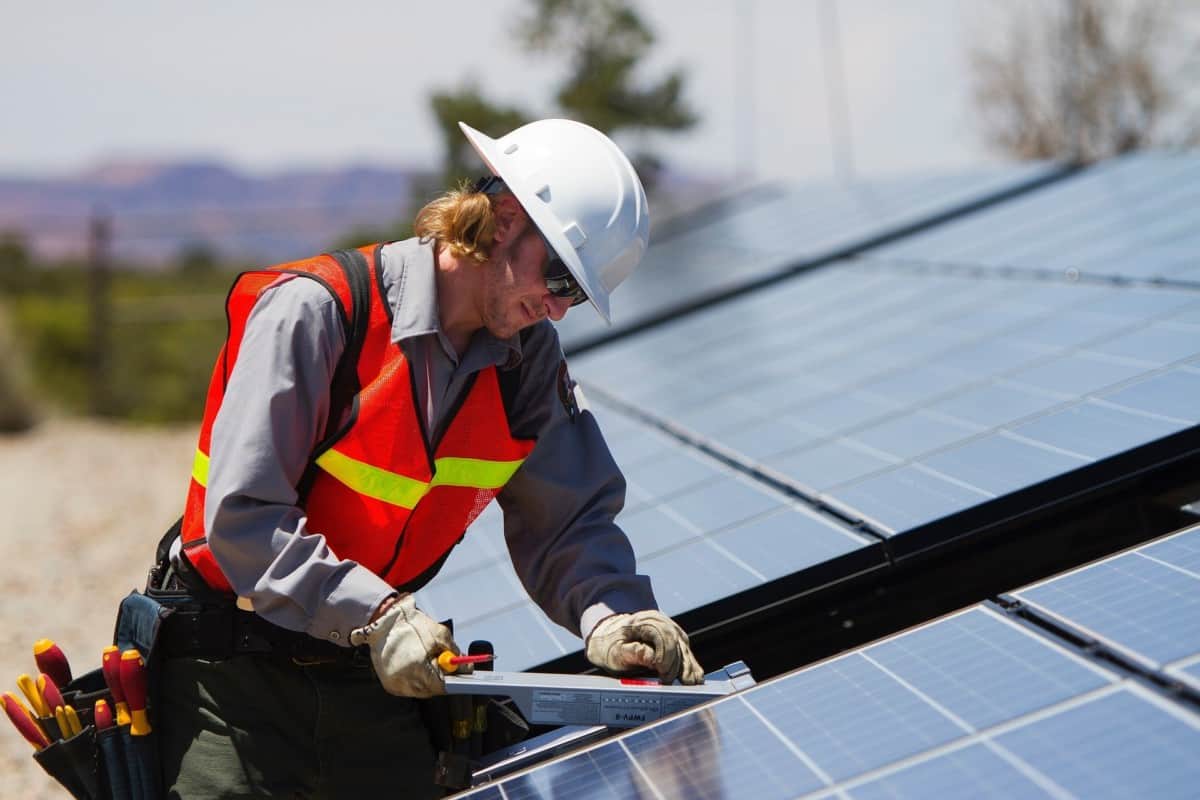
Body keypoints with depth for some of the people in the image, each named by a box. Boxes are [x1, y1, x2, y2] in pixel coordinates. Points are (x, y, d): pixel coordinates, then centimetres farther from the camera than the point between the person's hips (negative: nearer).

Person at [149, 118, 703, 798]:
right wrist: (375, 615, -31)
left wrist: (609, 614, -21)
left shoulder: (530, 359, 0)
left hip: (375, 673, 5)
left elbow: (567, 520, -1)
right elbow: (242, 516, -24)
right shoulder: (315, 309, -20)